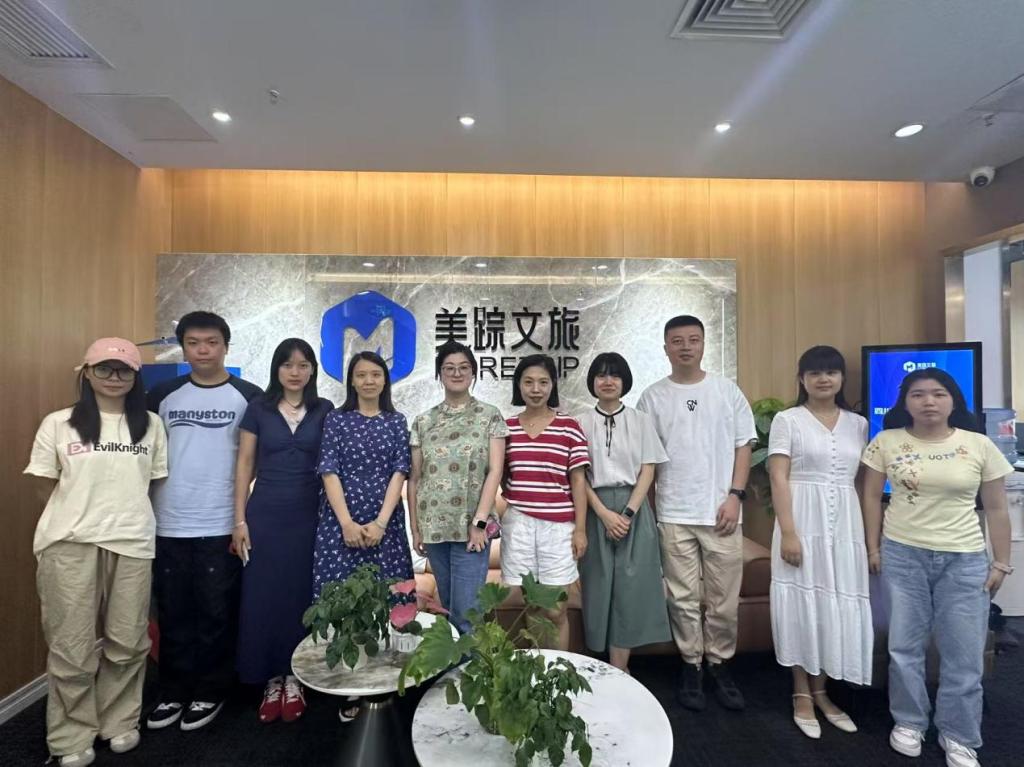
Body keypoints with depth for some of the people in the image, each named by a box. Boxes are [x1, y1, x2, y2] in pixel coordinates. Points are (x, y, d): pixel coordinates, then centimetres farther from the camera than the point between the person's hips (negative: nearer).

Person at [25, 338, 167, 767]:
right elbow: (47, 487, 5)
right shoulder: (58, 424, 2)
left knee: (127, 642, 9)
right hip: (70, 543, -1)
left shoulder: (151, 425, 7)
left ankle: (119, 722, 29)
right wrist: (81, 515, 4)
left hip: (132, 542, 2)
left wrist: (127, 514, 5)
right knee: (72, 646, 6)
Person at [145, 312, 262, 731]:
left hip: (222, 526, -3)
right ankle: (173, 691, 30)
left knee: (216, 613, 8)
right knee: (173, 613, 14)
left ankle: (210, 692, 24)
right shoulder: (163, 395, 5)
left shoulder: (248, 397, -3)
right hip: (168, 525, 3)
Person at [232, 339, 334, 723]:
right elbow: (244, 466, 2)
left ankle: (293, 677, 23)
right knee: (262, 595, 5)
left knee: (300, 595, 7)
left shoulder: (324, 410, 1)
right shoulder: (258, 408, 1)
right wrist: (239, 520, -2)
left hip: (308, 515, 0)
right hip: (265, 514, 0)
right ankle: (270, 678, 21)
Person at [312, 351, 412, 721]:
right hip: (341, 522, -1)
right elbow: (329, 472, -3)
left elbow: (399, 472, 0)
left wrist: (380, 522, -11)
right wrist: (347, 523, -12)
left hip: (385, 523, 1)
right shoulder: (336, 419, 4)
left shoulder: (396, 421, 7)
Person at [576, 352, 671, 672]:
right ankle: (618, 671, 16)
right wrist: (604, 513, -12)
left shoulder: (641, 421, 5)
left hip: (634, 509, 0)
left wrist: (628, 512, -11)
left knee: (631, 584, -2)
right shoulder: (581, 423, 4)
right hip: (596, 510, 0)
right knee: (600, 583, 2)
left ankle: (618, 671, 8)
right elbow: (579, 475, -2)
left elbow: (648, 471, 1)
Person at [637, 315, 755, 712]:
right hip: (674, 515, 0)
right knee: (683, 597, 9)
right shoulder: (653, 397, 2)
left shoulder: (727, 391, 4)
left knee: (724, 599, 9)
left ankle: (720, 664, 27)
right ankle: (691, 665, 25)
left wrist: (735, 495, -5)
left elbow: (743, 446, 5)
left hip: (721, 513, 1)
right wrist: (649, 510, 0)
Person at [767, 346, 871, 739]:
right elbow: (779, 479, -8)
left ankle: (820, 691, 24)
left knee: (839, 606, 8)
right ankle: (802, 695, 17)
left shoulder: (858, 424, 11)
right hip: (804, 520, -4)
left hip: (845, 524, 4)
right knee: (803, 604, 2)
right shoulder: (787, 420, -2)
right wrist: (788, 532, -16)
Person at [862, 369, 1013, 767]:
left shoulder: (980, 445, -2)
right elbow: (871, 496, 3)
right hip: (902, 555, 0)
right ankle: (909, 722, 30)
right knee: (904, 646, 10)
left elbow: (996, 509, 3)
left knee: (963, 652, 8)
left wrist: (1000, 563, 3)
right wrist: (873, 547, 1)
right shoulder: (886, 442, -3)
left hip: (964, 559, 0)